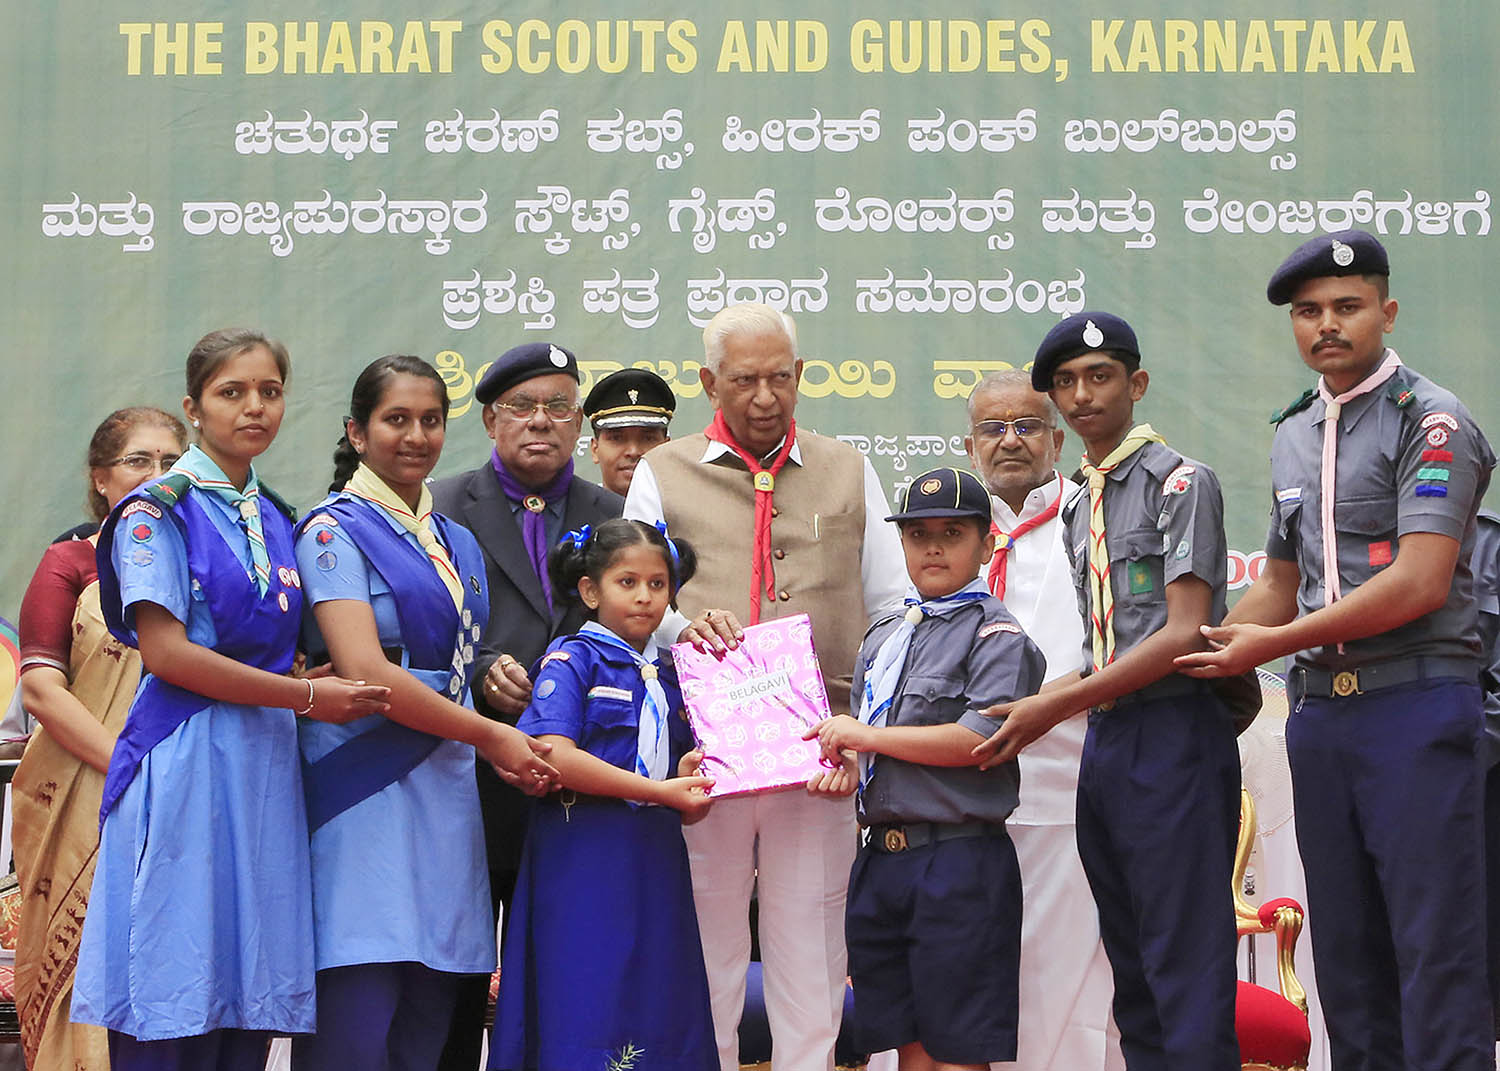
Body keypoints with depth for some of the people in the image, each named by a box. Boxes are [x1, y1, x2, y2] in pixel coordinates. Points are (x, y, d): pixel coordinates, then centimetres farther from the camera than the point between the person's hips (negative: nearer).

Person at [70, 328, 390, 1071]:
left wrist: (324, 681, 2)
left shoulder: (274, 520, 17)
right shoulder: (158, 510, -3)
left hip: (265, 761, 6)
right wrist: (306, 696, -12)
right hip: (186, 762, -6)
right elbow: (164, 652, -12)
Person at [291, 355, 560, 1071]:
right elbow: (365, 673, -13)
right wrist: (490, 736, -8)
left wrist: (504, 750, 8)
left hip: (447, 791, 7)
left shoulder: (457, 543, 20)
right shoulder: (335, 529, -2)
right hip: (366, 790, -7)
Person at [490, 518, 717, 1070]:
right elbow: (555, 756, -17)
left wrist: (686, 776, -2)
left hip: (655, 858, 6)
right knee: (585, 1013, -6)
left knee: (661, 1015, 4)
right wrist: (660, 791, -18)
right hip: (585, 853, -6)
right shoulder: (571, 660, -3)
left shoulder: (668, 673, 16)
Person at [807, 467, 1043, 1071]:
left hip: (958, 860, -7)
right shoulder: (882, 637, 18)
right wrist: (844, 764, 3)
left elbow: (979, 738, -17)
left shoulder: (995, 636, -5)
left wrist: (867, 736, -14)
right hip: (881, 856, 7)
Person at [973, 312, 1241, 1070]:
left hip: (1174, 733, -8)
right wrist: (1025, 709, 8)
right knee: (1133, 972, 11)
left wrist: (1054, 707, -13)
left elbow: (1184, 636, -13)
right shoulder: (1078, 511, 19)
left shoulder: (1180, 482, -4)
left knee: (1187, 972, -9)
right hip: (1105, 743, 8)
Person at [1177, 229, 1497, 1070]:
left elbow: (1420, 584, -16)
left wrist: (1274, 643, -12)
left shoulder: (1429, 420, -6)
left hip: (1415, 707, -7)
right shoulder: (1293, 439, 17)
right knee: (1346, 946, 9)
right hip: (1319, 711, 7)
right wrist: (1202, 656, 11)